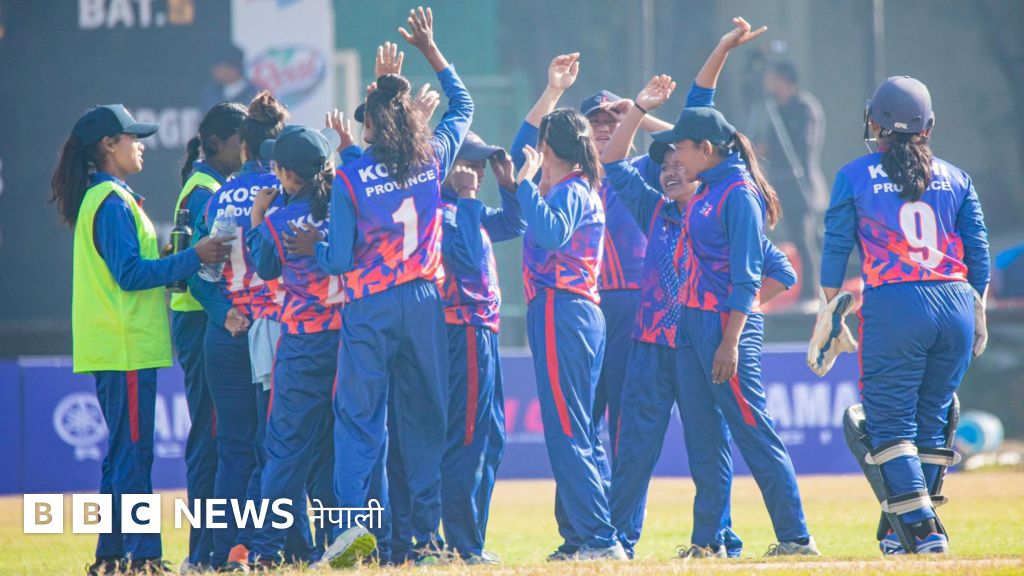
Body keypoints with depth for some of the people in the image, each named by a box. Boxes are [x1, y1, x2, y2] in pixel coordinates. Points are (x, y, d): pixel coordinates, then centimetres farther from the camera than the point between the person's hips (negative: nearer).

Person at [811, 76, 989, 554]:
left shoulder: (856, 176, 5)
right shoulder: (955, 178, 13)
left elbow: (835, 251, 3)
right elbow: (979, 253, 10)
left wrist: (827, 318, 6)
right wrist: (979, 315, 17)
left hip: (894, 305, -3)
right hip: (957, 304, 3)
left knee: (889, 423, 2)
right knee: (933, 422, 13)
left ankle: (924, 533, -11)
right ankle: (899, 532, 16)